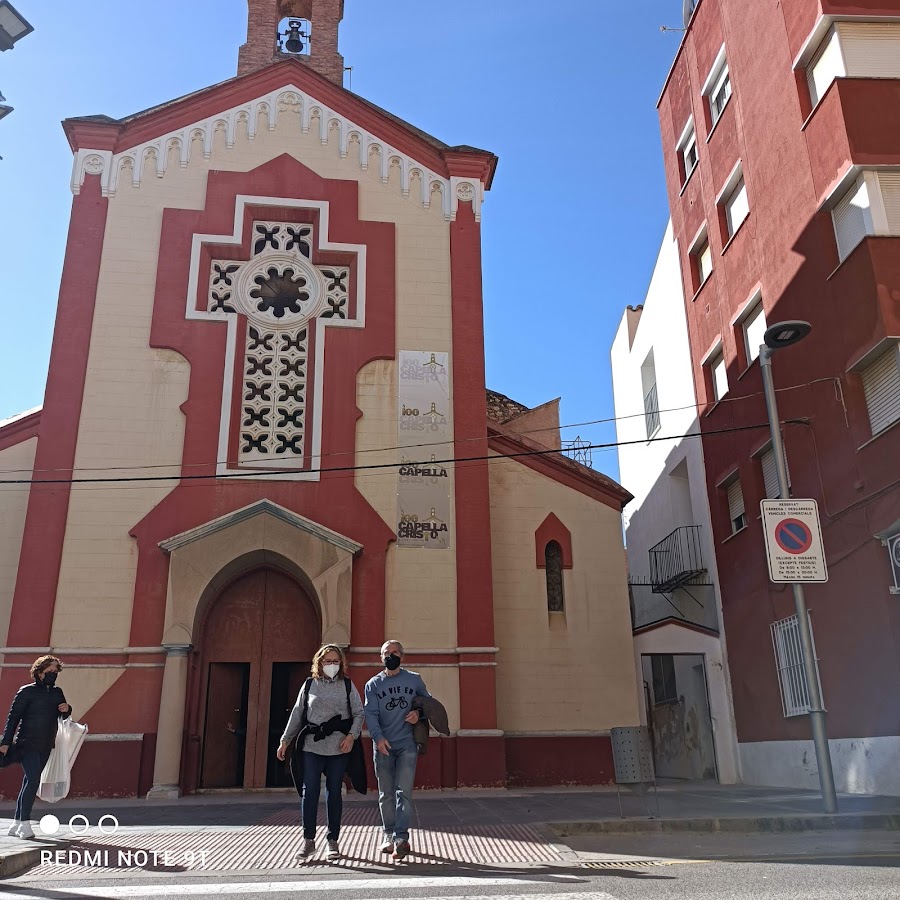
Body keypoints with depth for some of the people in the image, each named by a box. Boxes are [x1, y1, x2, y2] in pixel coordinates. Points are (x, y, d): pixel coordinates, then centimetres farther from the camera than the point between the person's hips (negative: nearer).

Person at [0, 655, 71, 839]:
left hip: (45, 746, 6)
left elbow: (62, 717, 21)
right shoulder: (27, 691, -4)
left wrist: (67, 710, -2)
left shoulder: (57, 693, 13)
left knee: (29, 782, 9)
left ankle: (16, 824, 16)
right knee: (33, 779, -18)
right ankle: (24, 823, -13)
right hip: (27, 743, -6)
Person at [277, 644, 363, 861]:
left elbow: (358, 713, 4)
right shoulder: (309, 685, 10)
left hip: (338, 748, -1)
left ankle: (333, 841, 15)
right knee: (309, 791, -3)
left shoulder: (348, 685, 7)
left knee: (334, 792, 6)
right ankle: (308, 839, 9)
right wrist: (285, 740, 9)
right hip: (312, 747, 1)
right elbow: (297, 714, 12)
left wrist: (352, 735, -10)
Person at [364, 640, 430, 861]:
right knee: (386, 794, 7)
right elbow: (370, 714, -4)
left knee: (403, 791, -11)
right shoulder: (373, 684, 6)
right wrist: (378, 737, -21)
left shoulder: (414, 680, 7)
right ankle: (388, 836, 18)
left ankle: (401, 838, -13)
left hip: (407, 744, -1)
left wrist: (418, 712, -3)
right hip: (383, 745, 1)